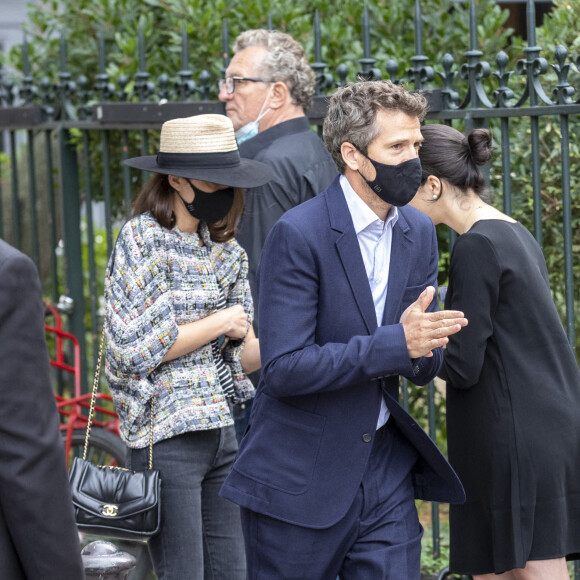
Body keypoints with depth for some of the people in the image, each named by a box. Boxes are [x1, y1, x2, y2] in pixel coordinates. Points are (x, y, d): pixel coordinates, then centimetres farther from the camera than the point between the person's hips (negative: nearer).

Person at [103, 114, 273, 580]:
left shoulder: (225, 252, 12)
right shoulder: (142, 239, -8)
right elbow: (134, 348, -17)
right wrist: (218, 323, -9)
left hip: (221, 432, 7)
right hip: (168, 434, -7)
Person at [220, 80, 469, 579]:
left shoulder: (418, 233, 7)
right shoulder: (298, 234, -15)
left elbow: (426, 365, 9)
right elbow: (284, 369, -20)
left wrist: (421, 342, -16)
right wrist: (394, 344, -26)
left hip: (386, 472, 6)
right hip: (300, 481, -5)